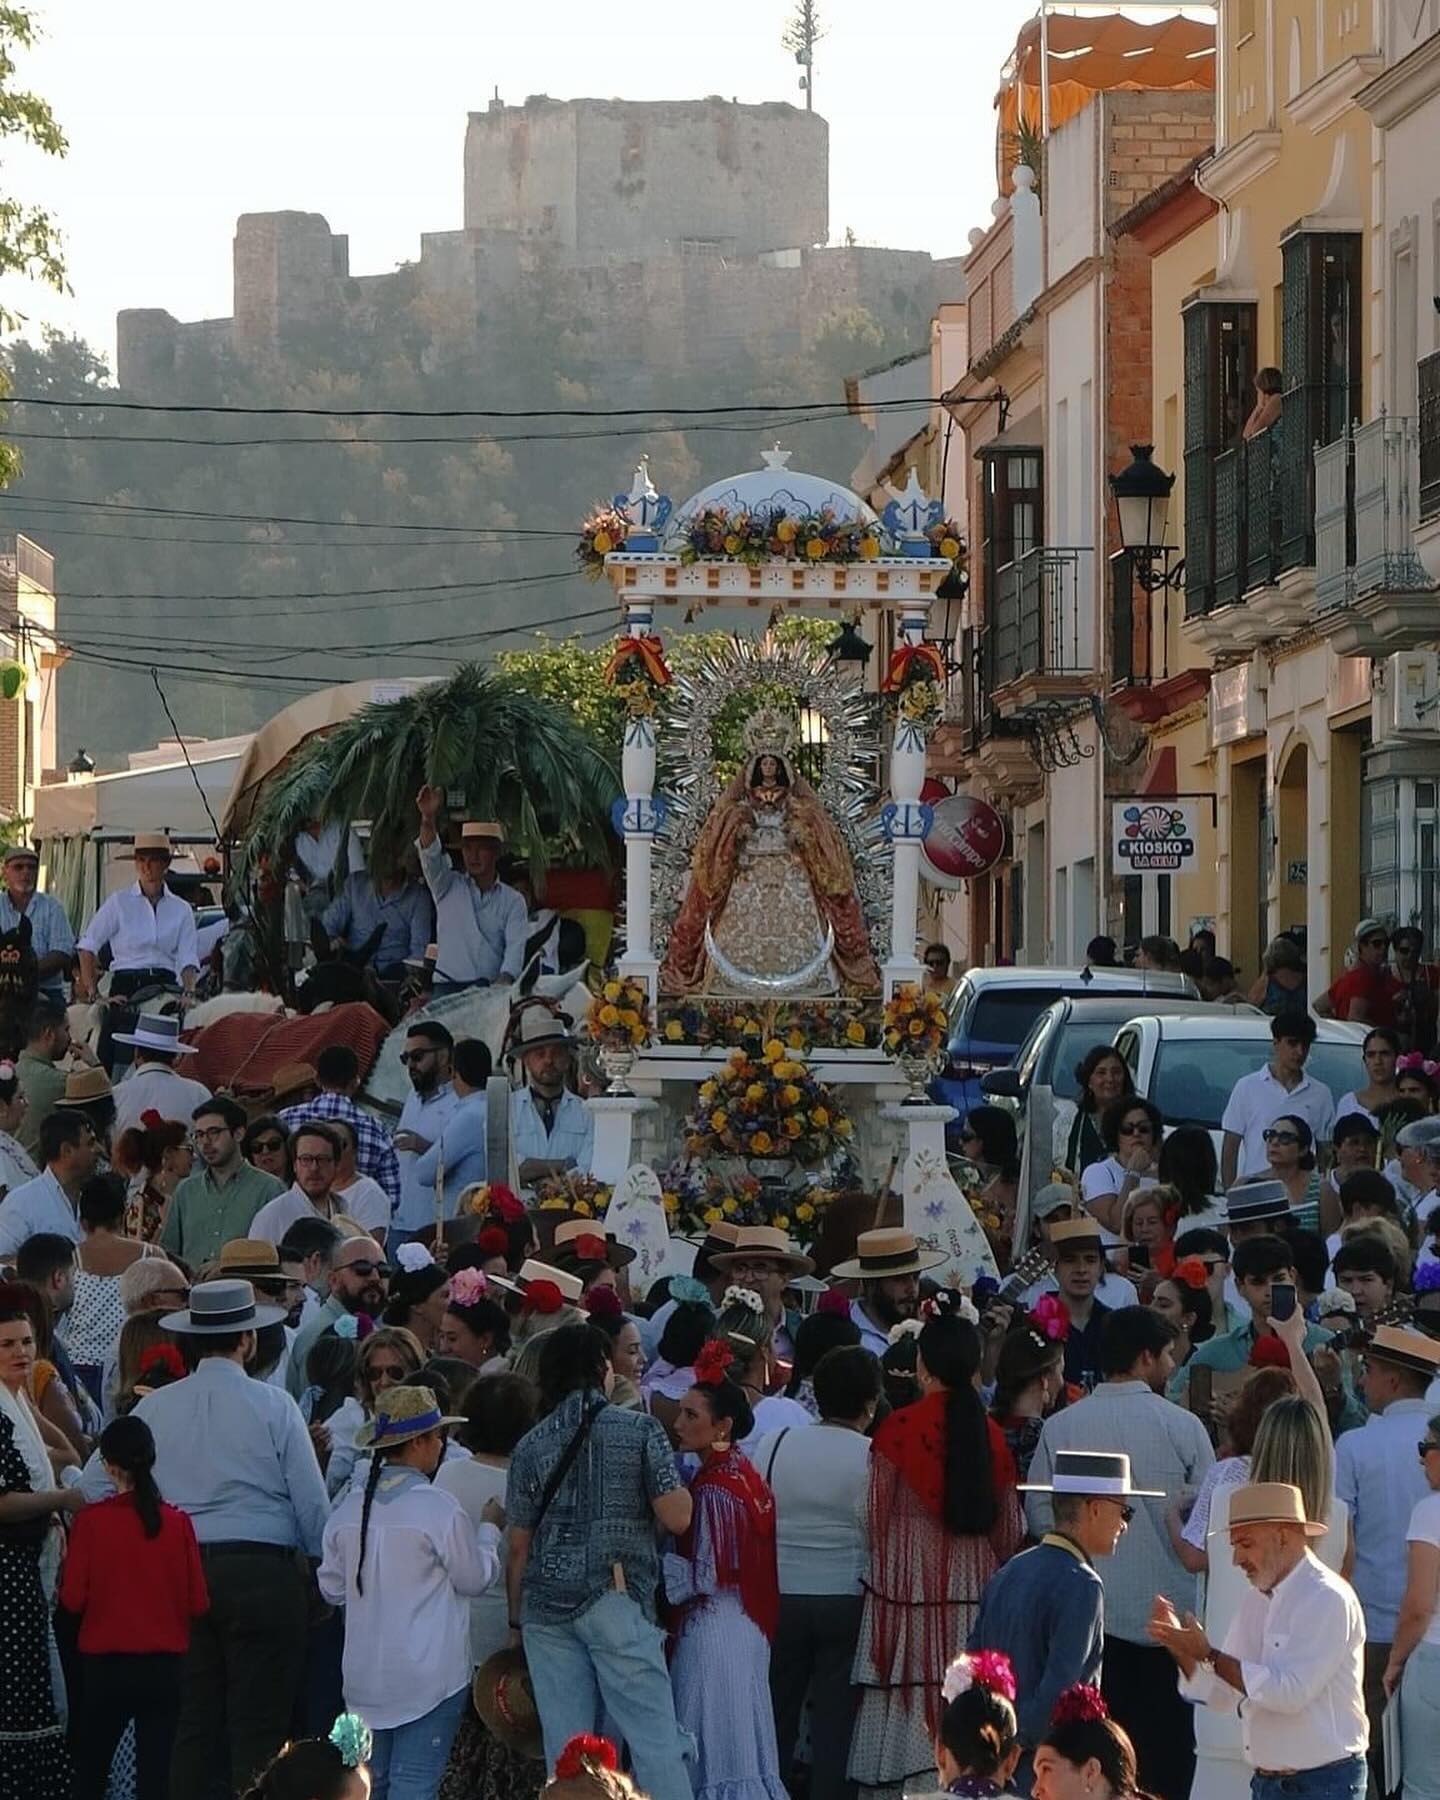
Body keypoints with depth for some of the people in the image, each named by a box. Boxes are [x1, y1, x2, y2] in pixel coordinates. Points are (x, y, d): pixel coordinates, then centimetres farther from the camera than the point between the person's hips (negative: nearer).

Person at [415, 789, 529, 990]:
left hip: (491, 988, 0)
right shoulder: (448, 887, 16)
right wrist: (428, 819, -23)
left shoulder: (513, 901, 14)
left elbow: (517, 945, 1)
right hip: (448, 987, 0)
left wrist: (505, 980, -20)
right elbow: (430, 856, -2)